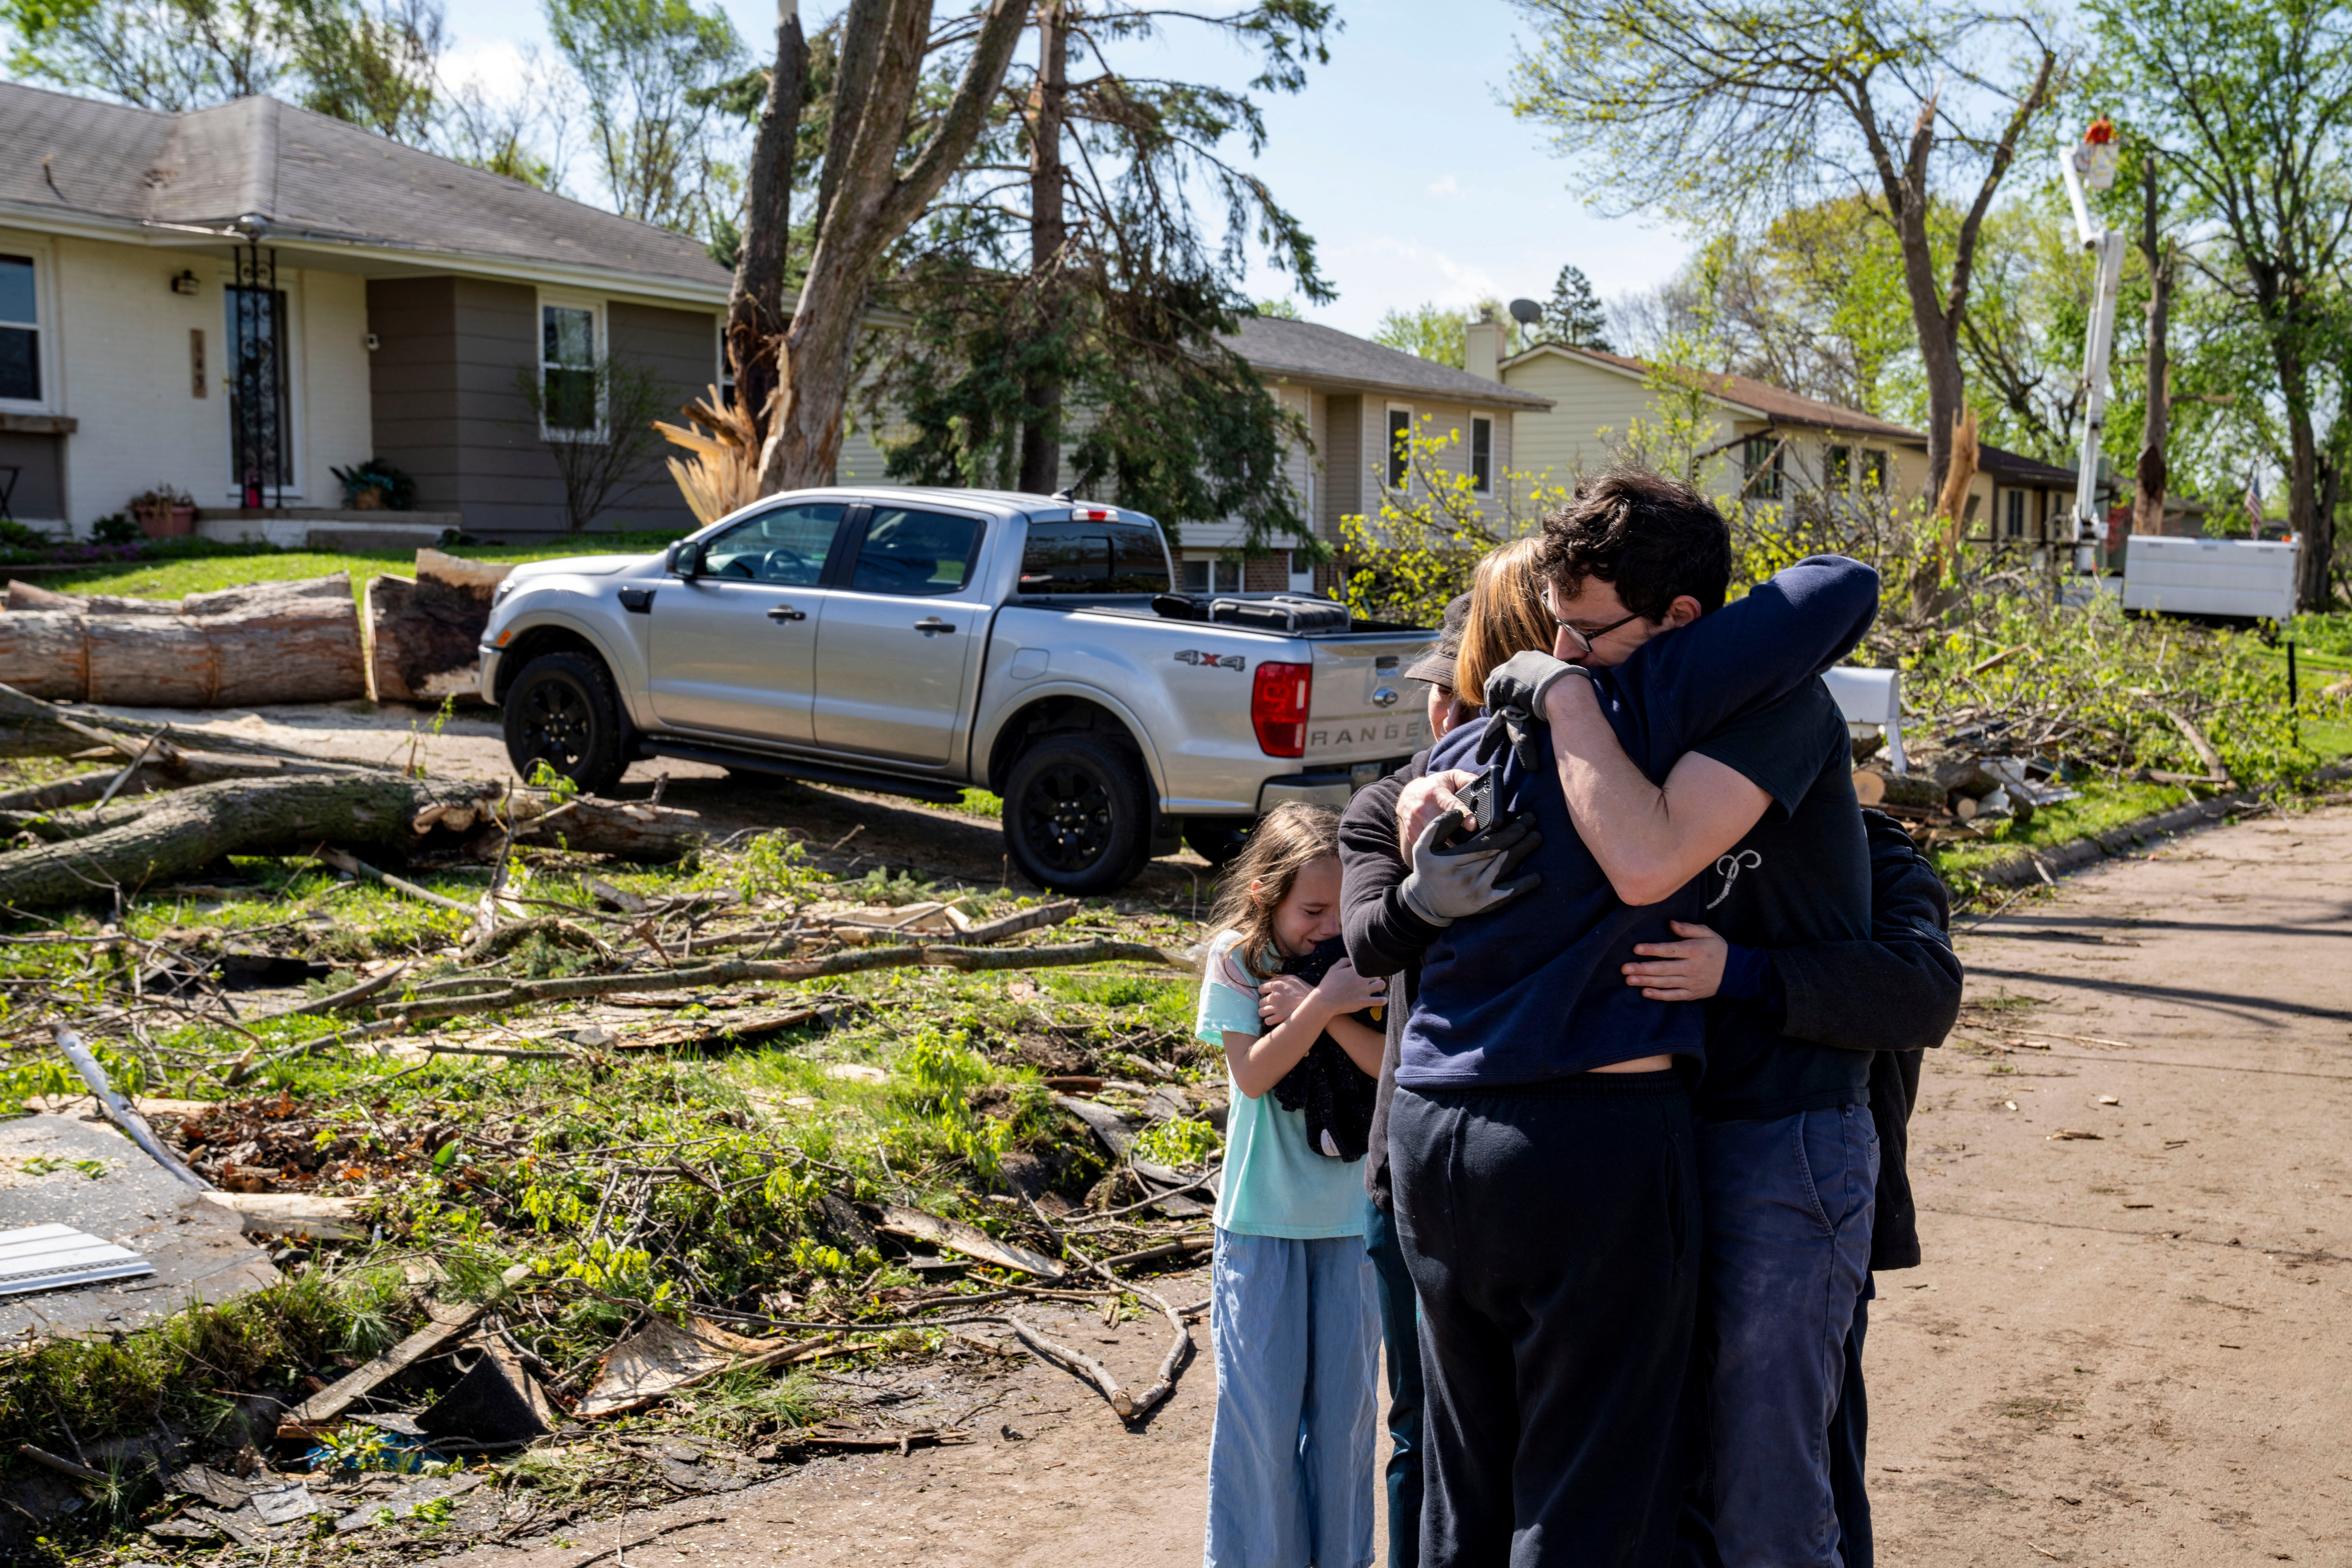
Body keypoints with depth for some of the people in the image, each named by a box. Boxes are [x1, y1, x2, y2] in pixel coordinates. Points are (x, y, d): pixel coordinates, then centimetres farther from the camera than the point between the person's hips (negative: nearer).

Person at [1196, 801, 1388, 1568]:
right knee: (1262, 1405, 4)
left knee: (1344, 1400, 10)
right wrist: (1321, 1002, -25)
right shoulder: (1235, 958, -6)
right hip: (1262, 1217, -2)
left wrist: (1334, 1015, -24)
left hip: (1353, 1212, 2)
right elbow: (1253, 1074, -15)